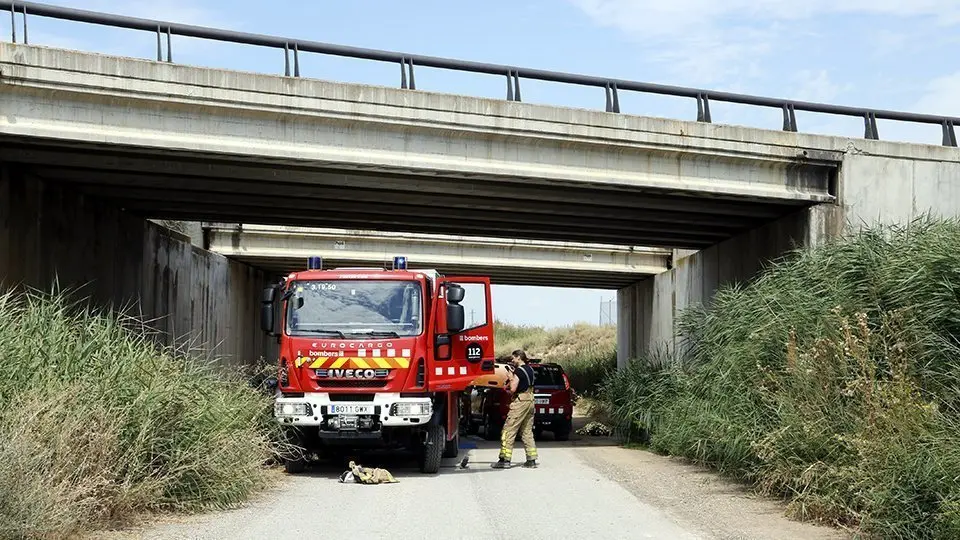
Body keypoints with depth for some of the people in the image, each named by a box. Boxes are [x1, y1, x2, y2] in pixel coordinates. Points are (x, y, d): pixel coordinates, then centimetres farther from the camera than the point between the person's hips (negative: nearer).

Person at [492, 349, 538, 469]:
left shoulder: (518, 371, -13)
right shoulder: (530, 369, 14)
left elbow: (513, 389, -18)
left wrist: (511, 379, -1)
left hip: (520, 402, -9)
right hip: (530, 401, 9)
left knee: (508, 431, -5)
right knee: (527, 432, 12)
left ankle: (505, 459, -8)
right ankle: (531, 460, 10)